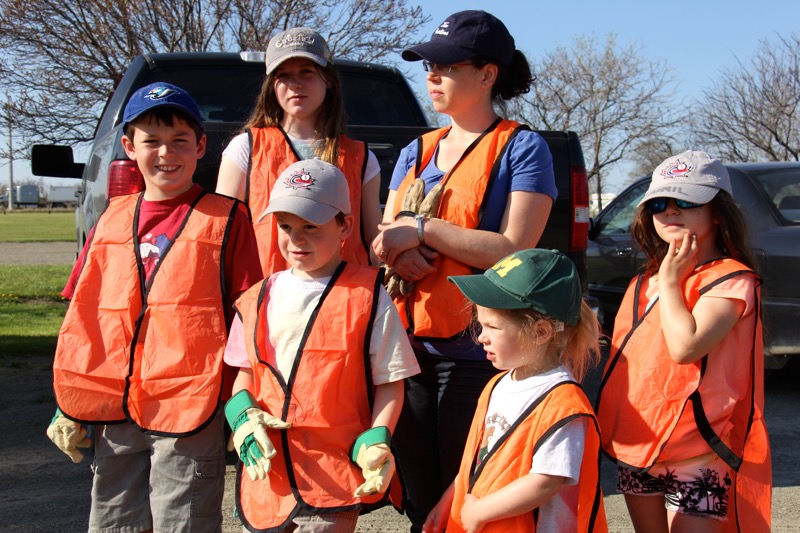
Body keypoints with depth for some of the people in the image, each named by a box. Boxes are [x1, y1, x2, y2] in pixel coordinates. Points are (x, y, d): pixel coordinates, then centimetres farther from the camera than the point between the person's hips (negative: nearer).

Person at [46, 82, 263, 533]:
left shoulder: (225, 218, 0)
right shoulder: (112, 220, 12)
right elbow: (84, 318, 14)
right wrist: (70, 405, 11)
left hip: (189, 411, -4)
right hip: (115, 412, 5)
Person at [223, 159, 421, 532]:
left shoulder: (367, 297, -6)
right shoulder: (261, 298, 8)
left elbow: (390, 383, -3)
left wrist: (377, 441, -16)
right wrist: (242, 413, -2)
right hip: (267, 473, 5)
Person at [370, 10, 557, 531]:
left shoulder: (523, 148, -3)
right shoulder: (416, 152, 15)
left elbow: (514, 249, -13)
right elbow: (385, 234, 13)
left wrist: (421, 228, -13)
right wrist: (400, 250, -10)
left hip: (476, 355, -6)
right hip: (409, 348, 6)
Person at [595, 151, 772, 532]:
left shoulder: (731, 279, -9)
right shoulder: (646, 281, 14)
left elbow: (685, 347, -24)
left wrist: (671, 280, -15)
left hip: (695, 457, -7)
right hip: (636, 447, 7)